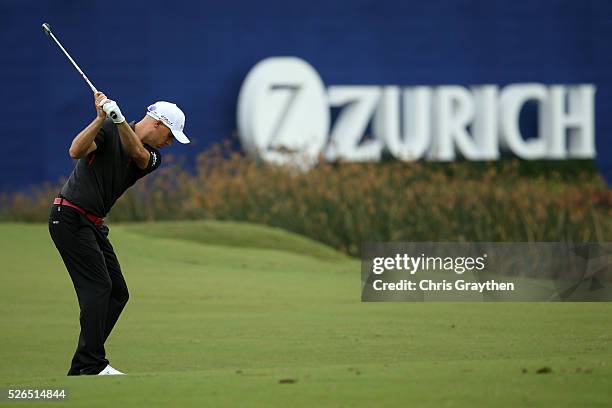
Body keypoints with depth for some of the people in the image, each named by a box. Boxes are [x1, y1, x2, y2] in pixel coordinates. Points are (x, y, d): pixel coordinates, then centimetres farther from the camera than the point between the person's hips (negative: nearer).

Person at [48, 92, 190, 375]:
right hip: (70, 217, -8)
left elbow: (136, 152, -16)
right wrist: (103, 118, -33)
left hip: (93, 225, 8)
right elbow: (76, 151, -23)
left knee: (117, 293, 6)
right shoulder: (107, 129, -7)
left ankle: (82, 368, 9)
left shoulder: (151, 157, 9)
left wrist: (119, 119, -33)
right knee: (98, 288, -15)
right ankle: (92, 365, -15)